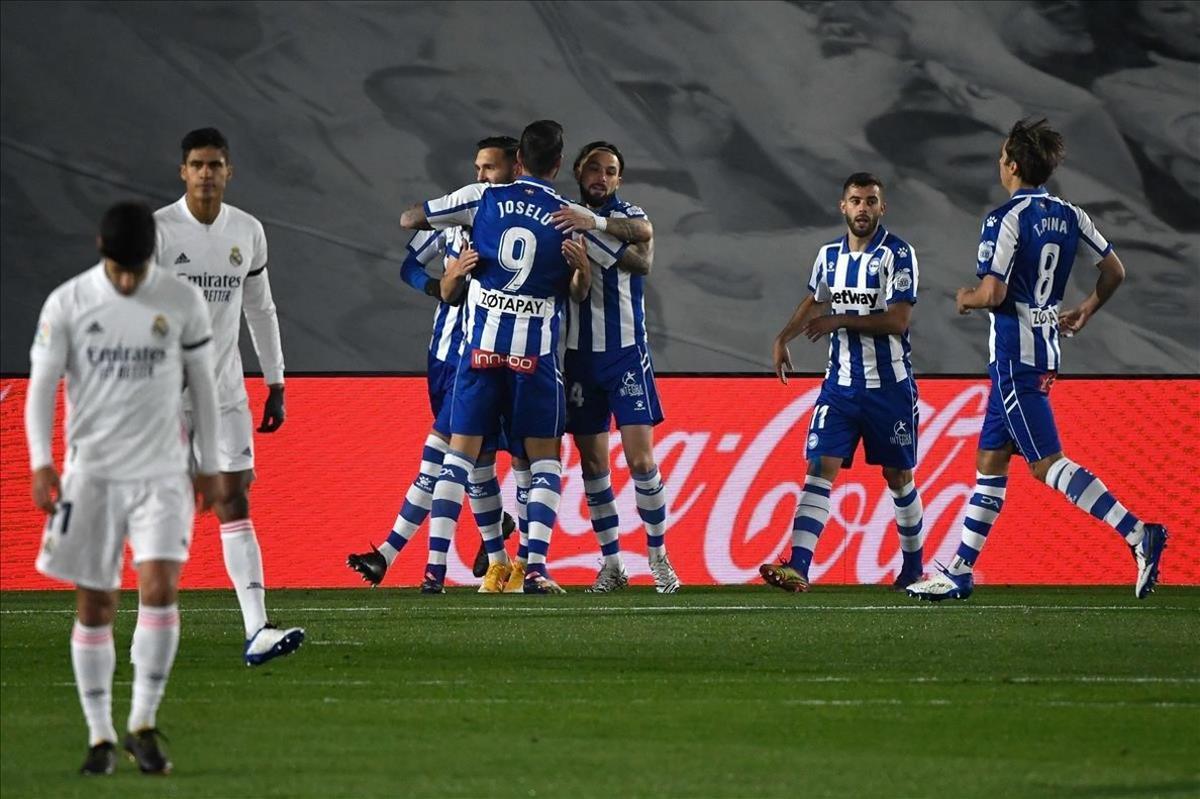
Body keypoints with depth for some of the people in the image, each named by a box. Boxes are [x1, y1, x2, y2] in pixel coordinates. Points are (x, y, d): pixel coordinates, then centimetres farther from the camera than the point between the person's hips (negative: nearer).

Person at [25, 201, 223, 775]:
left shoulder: (183, 303, 1)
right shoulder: (67, 304, -2)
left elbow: (203, 384, 10)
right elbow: (41, 385, -1)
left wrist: (209, 465, 10)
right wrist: (40, 462, -12)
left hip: (161, 470, 0)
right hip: (90, 470, 0)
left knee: (160, 587, -16)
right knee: (94, 605, 2)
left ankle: (143, 724, -5)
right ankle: (100, 736, 10)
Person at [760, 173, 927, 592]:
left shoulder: (898, 254, -10)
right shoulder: (829, 255, 7)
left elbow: (897, 321, -18)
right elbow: (814, 301, 26)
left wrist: (841, 321, -21)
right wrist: (783, 338, 14)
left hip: (889, 386, -4)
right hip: (841, 384, 4)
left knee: (899, 478, 10)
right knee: (820, 470, -11)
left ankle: (913, 566, 28)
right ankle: (798, 567, -21)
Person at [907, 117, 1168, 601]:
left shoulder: (1006, 219, -15)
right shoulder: (1068, 216, 8)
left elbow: (993, 294, -21)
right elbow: (1114, 271, 12)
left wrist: (966, 299, 0)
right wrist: (1085, 311, 27)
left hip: (1015, 354, -9)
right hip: (1047, 349, 9)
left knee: (1046, 462, -11)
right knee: (990, 461, 14)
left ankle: (1137, 534, -23)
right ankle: (960, 572, 17)